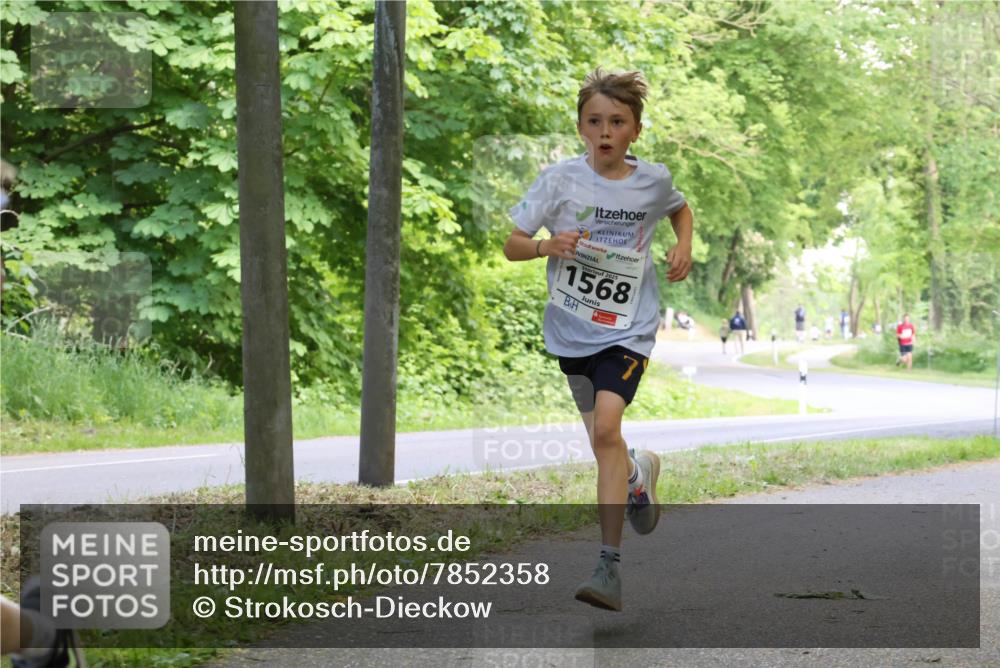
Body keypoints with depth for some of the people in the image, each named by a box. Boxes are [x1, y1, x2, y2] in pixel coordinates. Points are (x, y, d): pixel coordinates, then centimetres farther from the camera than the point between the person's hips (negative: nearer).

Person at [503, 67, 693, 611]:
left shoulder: (653, 180, -1)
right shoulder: (560, 179, -5)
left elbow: (680, 209, 22)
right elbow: (509, 244, -5)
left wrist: (683, 246, 3)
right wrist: (546, 245, -25)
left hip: (627, 328, -2)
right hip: (571, 327, 2)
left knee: (606, 426, -22)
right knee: (602, 443, 11)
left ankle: (610, 565, -20)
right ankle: (639, 473, 50)